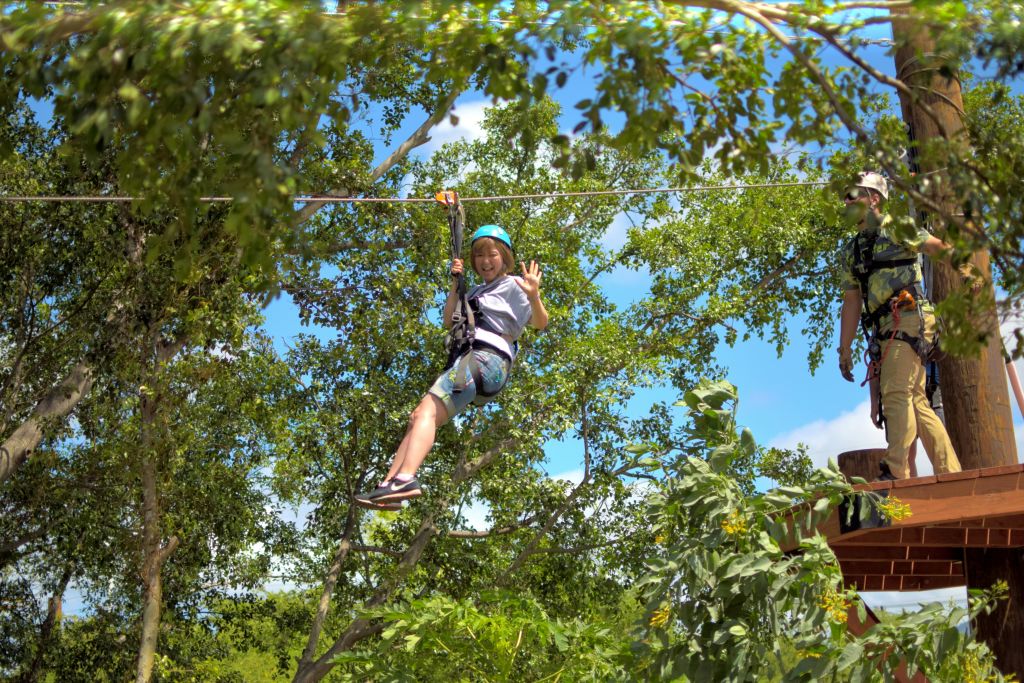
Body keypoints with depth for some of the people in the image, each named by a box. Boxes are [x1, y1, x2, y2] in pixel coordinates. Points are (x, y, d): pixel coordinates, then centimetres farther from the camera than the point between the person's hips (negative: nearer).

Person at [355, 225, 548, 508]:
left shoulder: (513, 285, 6)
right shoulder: (477, 291, 30)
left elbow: (540, 323, -7)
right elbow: (449, 322, 25)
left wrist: (534, 296, -28)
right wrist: (455, 283, 17)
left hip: (488, 358, -9)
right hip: (470, 360, 9)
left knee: (427, 410, -26)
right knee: (418, 419, 2)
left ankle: (405, 479, -43)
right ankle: (389, 485, -4)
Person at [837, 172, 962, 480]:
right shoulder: (851, 252, 22)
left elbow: (942, 249, -1)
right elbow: (851, 302, 19)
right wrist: (845, 348, 14)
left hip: (908, 319, -8)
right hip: (884, 331, 8)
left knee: (896, 393, -18)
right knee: (915, 401, 6)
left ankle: (895, 472, -24)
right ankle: (950, 473, 10)